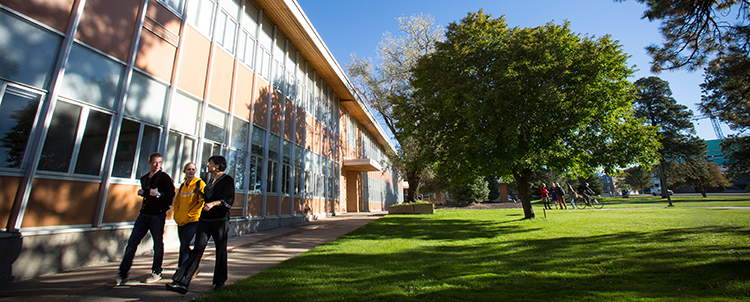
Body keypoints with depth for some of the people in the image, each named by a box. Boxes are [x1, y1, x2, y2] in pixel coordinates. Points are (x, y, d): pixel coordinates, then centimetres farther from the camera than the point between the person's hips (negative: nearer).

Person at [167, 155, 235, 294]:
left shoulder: (227, 180, -5)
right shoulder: (212, 180, 18)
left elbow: (229, 200, -13)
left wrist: (214, 203, -24)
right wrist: (200, 193, 15)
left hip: (220, 220, -6)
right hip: (205, 219, 6)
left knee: (220, 250, 5)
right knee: (198, 248, -1)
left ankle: (220, 281, 20)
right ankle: (182, 283, -2)